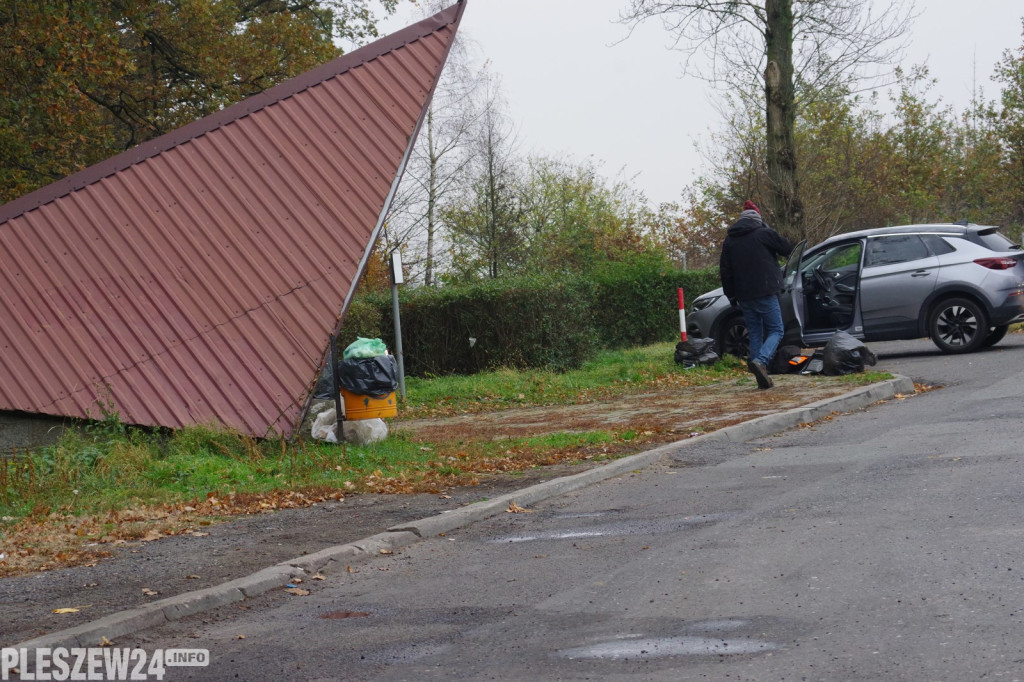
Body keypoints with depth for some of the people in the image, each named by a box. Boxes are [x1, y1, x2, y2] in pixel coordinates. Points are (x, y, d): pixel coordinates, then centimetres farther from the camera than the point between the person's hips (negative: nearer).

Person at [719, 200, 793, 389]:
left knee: (755, 334, 12)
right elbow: (787, 248, 3)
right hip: (765, 293, -5)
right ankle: (761, 361, -26)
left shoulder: (729, 241, 10)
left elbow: (725, 271, 12)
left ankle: (761, 377, 6)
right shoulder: (764, 233, -4)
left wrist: (731, 295, 18)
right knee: (776, 330, 0)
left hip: (744, 296, 5)